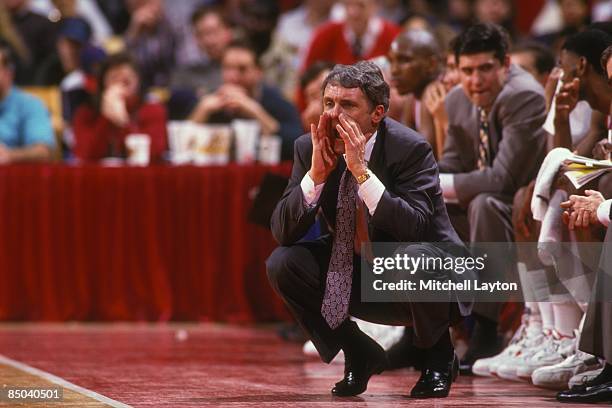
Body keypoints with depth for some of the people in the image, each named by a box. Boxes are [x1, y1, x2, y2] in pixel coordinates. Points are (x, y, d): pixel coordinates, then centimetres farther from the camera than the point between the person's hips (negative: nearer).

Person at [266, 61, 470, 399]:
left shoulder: (410, 148, -21)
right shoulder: (309, 148, -8)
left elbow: (415, 228, -33)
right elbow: (282, 231, -12)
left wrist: (361, 171, -37)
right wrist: (316, 174, -27)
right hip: (356, 277, 5)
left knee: (416, 257, -37)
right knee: (282, 265, -15)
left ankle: (437, 358, -7)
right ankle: (360, 355, 4)